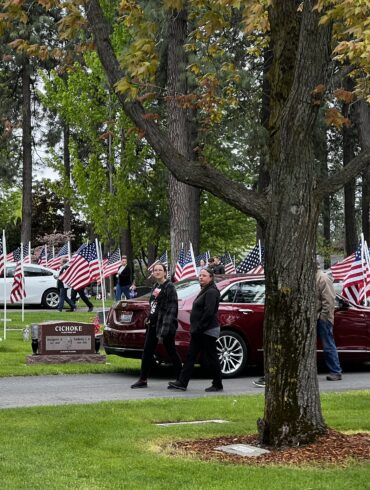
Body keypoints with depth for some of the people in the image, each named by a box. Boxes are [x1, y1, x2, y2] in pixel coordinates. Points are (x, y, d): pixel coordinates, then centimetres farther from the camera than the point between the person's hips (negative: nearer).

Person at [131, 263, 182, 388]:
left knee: (171, 351, -1)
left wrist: (165, 328, -21)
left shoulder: (169, 287, -10)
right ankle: (143, 380, 14)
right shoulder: (155, 286, 15)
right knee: (147, 351, 8)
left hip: (165, 324, -8)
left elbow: (172, 308, -16)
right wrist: (150, 318, 12)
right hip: (153, 324, 8)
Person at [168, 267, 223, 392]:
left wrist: (199, 328, -20)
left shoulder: (211, 292, -14)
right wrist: (195, 328, 13)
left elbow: (209, 312, -23)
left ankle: (218, 385, 8)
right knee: (190, 356, 7)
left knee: (212, 357, -1)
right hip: (200, 332, 10)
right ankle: (182, 382, 8)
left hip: (208, 331, -10)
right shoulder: (204, 291, 18)